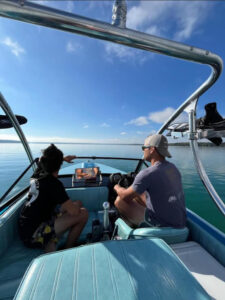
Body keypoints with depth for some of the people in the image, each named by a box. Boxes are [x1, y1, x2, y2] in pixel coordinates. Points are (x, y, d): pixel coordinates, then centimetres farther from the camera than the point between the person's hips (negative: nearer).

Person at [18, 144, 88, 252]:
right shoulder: (54, 183, -28)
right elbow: (74, 211, -28)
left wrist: (64, 158, 33)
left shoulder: (38, 173, -4)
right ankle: (67, 249, 6)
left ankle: (49, 242, 10)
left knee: (78, 204, 10)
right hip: (33, 235, -8)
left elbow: (43, 161, 22)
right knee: (83, 214, -16)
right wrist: (76, 205, -4)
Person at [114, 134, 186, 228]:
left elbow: (125, 196, -16)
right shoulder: (173, 168, -1)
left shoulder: (147, 173, -26)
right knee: (137, 195, 15)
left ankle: (133, 226, 23)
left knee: (119, 200, -3)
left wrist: (117, 188, 6)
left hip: (162, 225, -8)